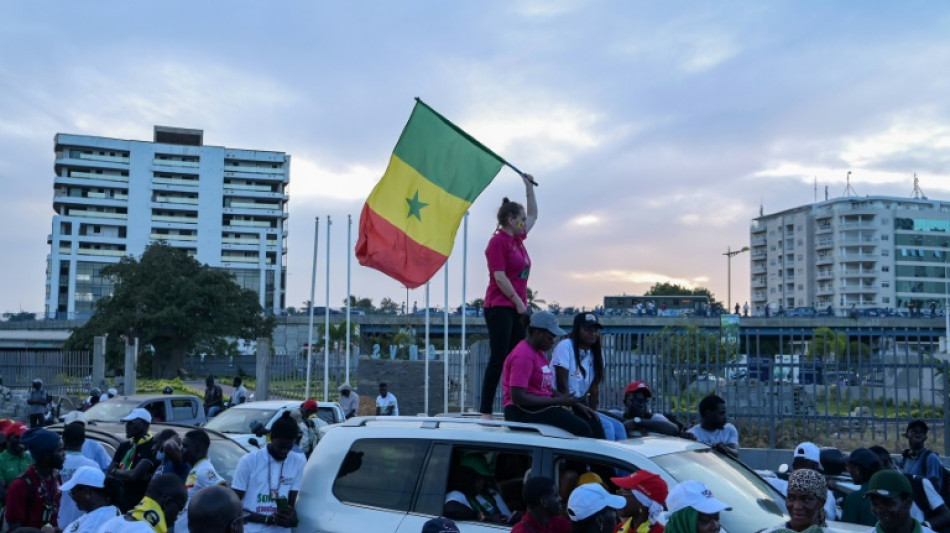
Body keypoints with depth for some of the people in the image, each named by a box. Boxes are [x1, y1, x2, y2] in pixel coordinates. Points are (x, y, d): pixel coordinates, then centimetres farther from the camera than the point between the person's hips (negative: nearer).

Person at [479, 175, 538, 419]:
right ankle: (485, 411, -10)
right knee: (498, 358, -11)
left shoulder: (517, 238, 17)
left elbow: (533, 214, 32)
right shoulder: (498, 241, -9)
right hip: (500, 307, -9)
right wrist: (518, 302, -11)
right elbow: (500, 277, -15)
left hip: (517, 308, 9)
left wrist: (528, 186, 30)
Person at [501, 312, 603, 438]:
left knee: (593, 423, 0)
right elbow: (517, 398, -22)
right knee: (582, 429, -21)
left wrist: (577, 404, 5)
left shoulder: (538, 352, 16)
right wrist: (558, 401, -17)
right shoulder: (523, 355, -15)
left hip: (543, 407, 10)